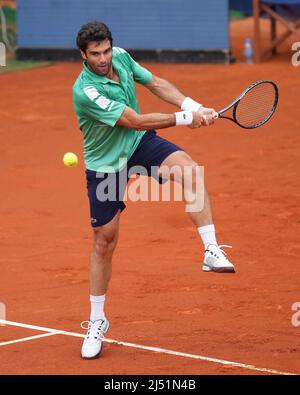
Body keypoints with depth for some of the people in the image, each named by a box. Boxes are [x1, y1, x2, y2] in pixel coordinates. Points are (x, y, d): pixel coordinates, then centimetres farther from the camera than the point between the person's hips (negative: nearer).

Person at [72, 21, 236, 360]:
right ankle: (97, 321, 21)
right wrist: (184, 119, -23)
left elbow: (155, 83, 3)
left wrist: (194, 107, -11)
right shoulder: (86, 91, -30)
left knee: (189, 169, -27)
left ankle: (212, 252, -30)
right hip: (105, 163, -5)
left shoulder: (121, 57, -9)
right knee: (104, 240, 4)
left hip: (139, 143, 5)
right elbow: (135, 121, -29)